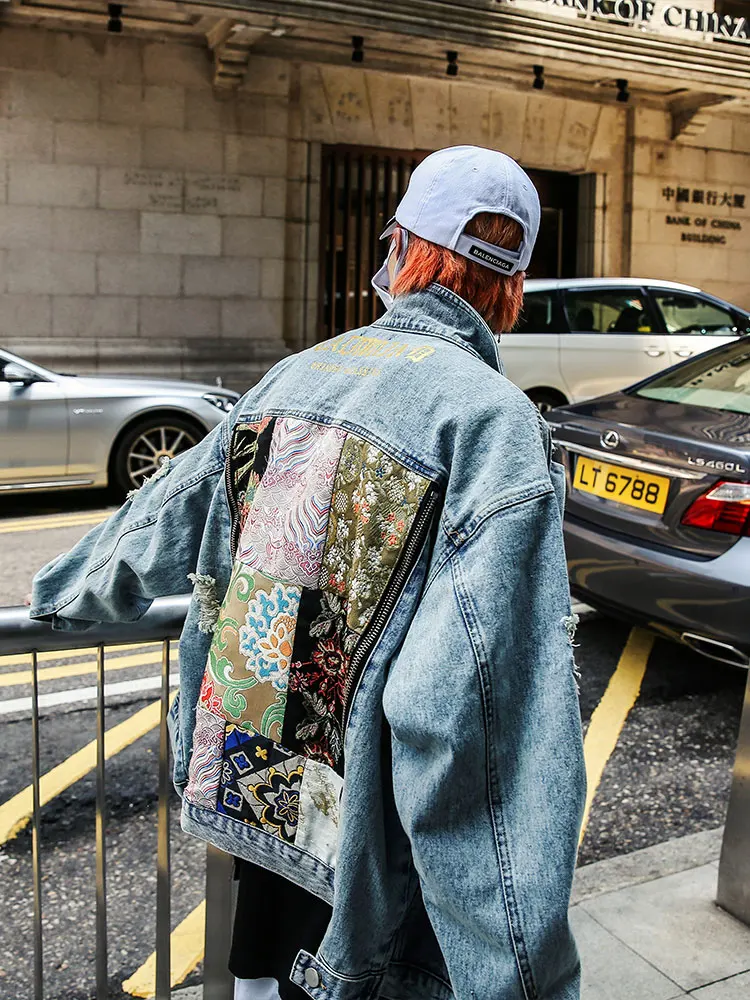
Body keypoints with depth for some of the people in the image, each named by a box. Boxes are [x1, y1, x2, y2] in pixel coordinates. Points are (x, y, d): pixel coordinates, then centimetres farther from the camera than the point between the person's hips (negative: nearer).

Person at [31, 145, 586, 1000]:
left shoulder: (298, 376, -1)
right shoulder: (494, 422, -19)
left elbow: (163, 520, 14)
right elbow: (484, 705, -28)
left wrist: (66, 593, 35)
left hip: (247, 798, 5)